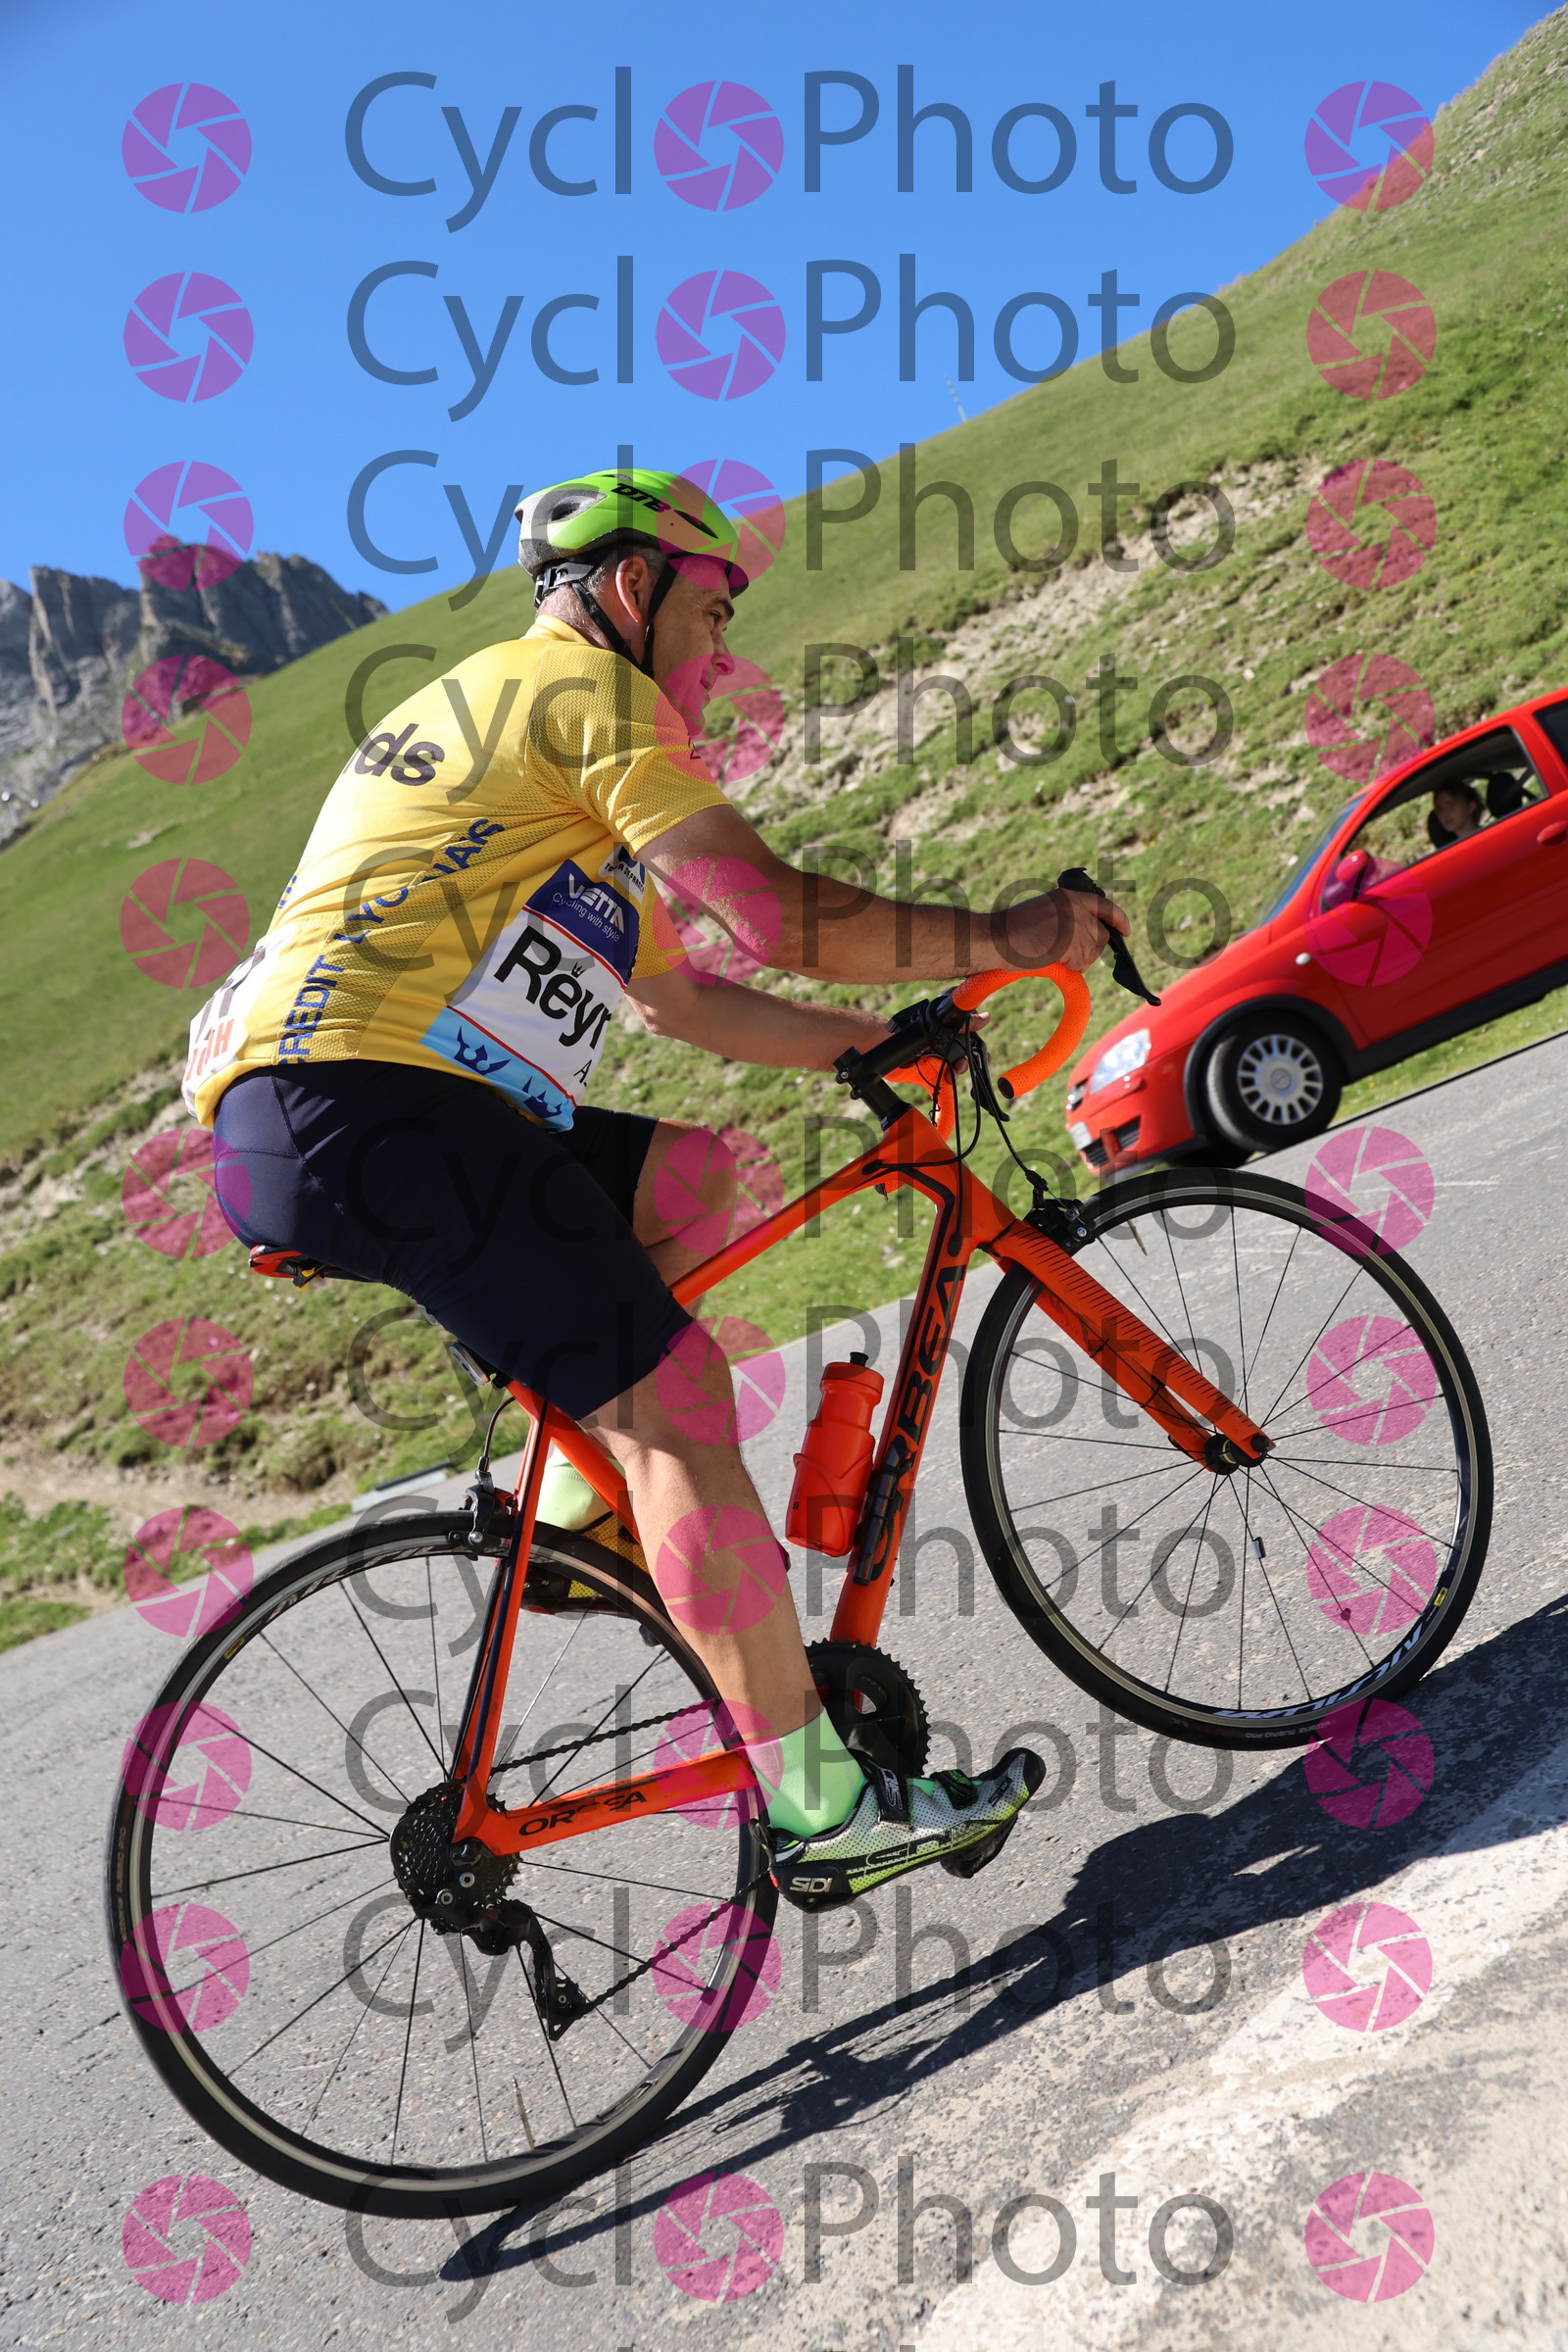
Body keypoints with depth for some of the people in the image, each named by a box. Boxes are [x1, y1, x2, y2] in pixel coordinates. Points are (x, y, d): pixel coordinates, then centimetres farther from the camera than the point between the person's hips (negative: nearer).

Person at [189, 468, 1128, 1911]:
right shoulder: (587, 689, 0)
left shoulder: (502, 715, 30)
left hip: (284, 1121, 10)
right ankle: (822, 1808, -10)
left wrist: (879, 1041, 26)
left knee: (696, 1171, 18)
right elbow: (780, 918, -10)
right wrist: (1003, 941, 2)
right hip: (363, 1102, -10)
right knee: (674, 1398, -11)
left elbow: (669, 995, 28)